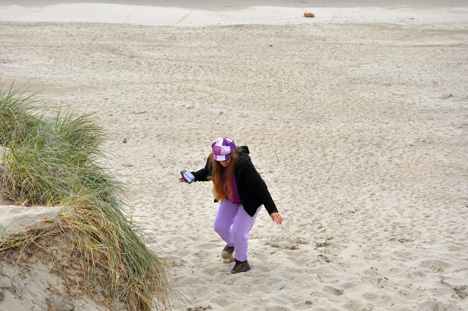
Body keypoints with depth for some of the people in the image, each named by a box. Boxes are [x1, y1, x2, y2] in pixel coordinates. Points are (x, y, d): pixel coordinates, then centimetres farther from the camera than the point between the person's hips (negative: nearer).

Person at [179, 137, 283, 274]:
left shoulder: (243, 164, -38)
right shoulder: (212, 160, -20)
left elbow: (260, 186, -37)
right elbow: (207, 172, 6)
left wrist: (272, 210, -41)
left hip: (249, 201, -6)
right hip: (230, 198, 6)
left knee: (238, 232, -8)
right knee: (220, 226, 11)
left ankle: (242, 262, 21)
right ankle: (231, 244, 47)